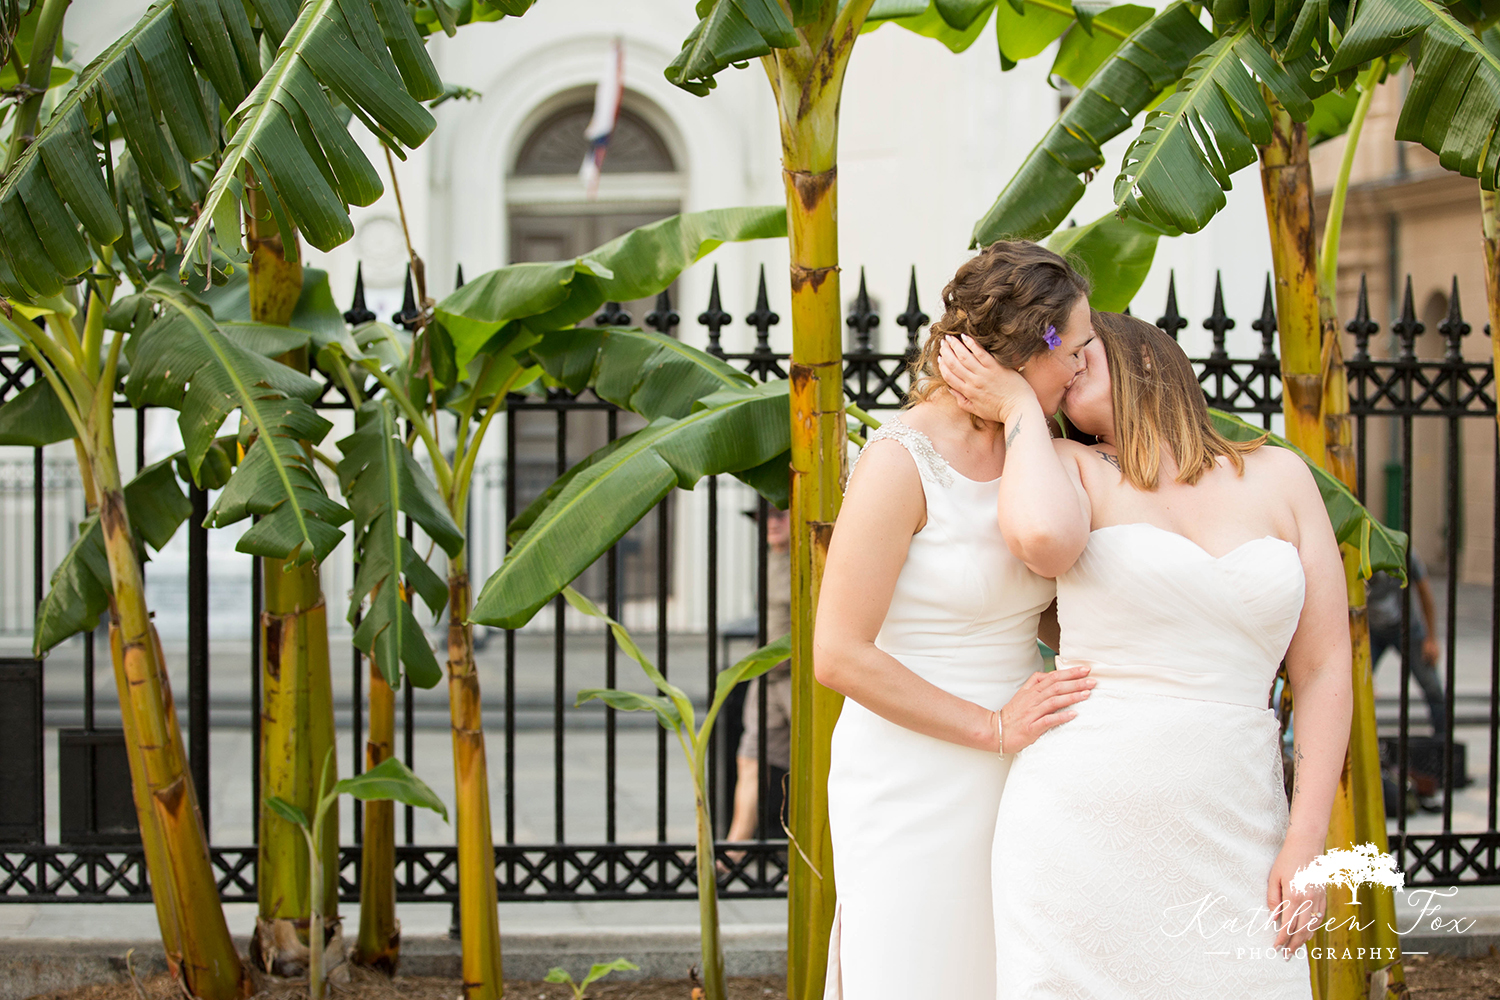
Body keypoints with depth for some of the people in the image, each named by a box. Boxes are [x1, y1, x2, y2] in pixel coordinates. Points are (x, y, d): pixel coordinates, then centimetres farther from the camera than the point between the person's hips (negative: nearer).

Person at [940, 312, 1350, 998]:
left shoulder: (1276, 476, 10)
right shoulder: (1069, 470, 5)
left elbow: (1324, 667, 6)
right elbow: (1044, 541, -21)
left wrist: (1308, 840, -3)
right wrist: (1019, 406, -5)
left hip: (1227, 836, 2)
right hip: (1083, 831, -2)